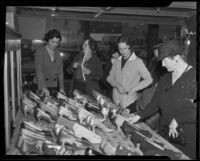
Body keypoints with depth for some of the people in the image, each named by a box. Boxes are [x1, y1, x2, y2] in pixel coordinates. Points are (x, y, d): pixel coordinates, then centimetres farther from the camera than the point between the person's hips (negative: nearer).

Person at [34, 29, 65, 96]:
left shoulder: (57, 52, 8)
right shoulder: (40, 52, -6)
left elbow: (60, 70, 8)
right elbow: (39, 71, -15)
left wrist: (61, 87, 0)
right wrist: (43, 88, -27)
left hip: (55, 86, 4)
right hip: (43, 85, -4)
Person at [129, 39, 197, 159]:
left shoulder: (193, 77, -15)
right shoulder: (165, 79, 9)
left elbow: (194, 111, -22)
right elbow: (155, 103, 16)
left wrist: (177, 120, -18)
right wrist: (139, 116, 9)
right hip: (164, 134, 6)